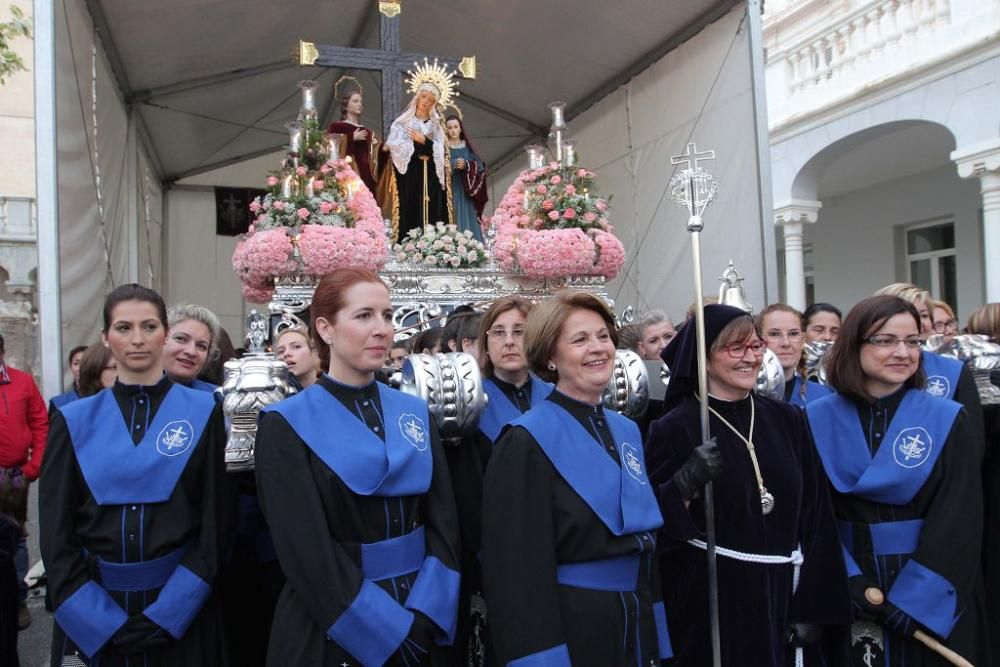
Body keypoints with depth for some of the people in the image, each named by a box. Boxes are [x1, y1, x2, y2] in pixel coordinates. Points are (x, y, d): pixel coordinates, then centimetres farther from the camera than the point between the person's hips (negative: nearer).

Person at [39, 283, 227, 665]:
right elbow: (56, 532, -2)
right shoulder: (74, 420, 0)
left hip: (179, 605, -1)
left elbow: (213, 521, -4)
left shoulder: (202, 412, -4)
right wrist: (104, 622, -11)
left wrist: (166, 614, -12)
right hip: (91, 616, 1)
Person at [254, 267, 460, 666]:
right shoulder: (286, 425, -11)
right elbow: (306, 551, -16)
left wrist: (423, 620, -12)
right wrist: (391, 631, -16)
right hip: (330, 633, -4)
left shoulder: (416, 414, 3)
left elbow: (444, 524, 0)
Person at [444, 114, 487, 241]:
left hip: (466, 191, 3)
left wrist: (466, 165, -15)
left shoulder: (467, 146, 12)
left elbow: (480, 166, 2)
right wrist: (453, 164, -19)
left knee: (468, 222, -1)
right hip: (448, 190, -3)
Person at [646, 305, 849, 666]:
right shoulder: (674, 428, -9)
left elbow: (815, 516, 3)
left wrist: (811, 608, -1)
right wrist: (685, 484, -26)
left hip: (783, 600, 4)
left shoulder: (787, 419, 2)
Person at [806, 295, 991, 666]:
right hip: (844, 590, 0)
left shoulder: (947, 420, -4)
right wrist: (848, 580, -15)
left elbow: (959, 522, -8)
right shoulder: (817, 421, -4)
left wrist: (913, 596, -14)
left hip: (932, 600, 0)